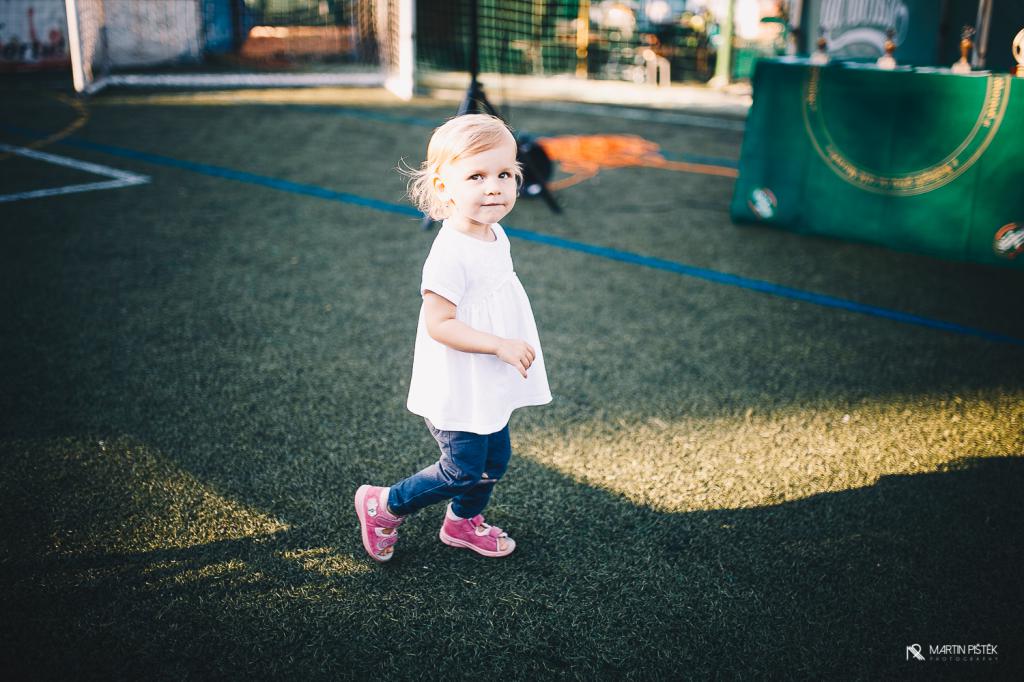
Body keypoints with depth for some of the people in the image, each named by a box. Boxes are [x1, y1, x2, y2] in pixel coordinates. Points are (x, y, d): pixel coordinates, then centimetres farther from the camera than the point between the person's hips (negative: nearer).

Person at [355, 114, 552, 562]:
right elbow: (438, 324, -28)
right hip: (457, 389, -9)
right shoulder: (451, 254, -28)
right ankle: (383, 506, 22)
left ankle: (464, 523, 43)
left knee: (495, 459, 19)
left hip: (490, 386, 9)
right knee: (463, 470, 2)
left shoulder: (496, 236, 1)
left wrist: (512, 347, 18)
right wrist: (501, 345, -29)